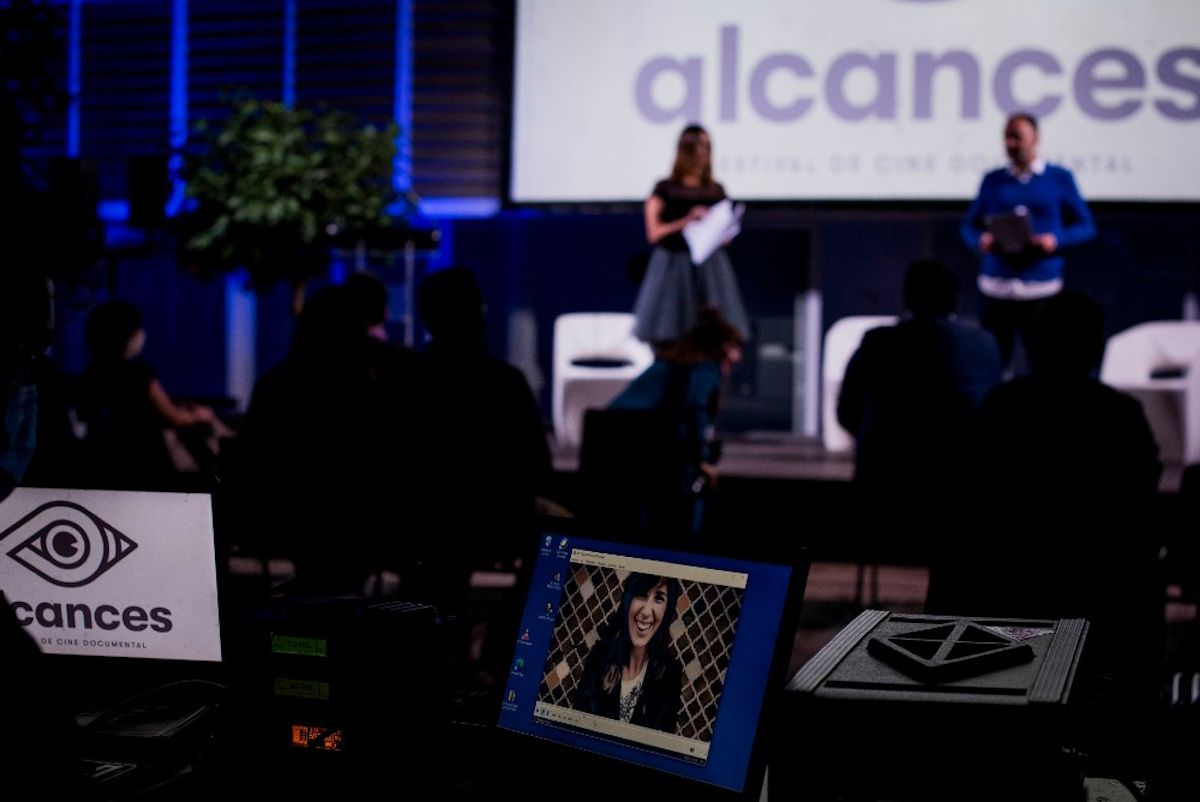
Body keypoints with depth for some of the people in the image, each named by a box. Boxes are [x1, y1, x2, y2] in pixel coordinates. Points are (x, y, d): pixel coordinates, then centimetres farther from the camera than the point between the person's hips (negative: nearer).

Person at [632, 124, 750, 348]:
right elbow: (654, 233, -4)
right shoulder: (665, 190, 2)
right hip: (674, 265, -3)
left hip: (709, 265, 3)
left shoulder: (716, 191, 12)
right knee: (669, 339, -7)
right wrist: (688, 220, -11)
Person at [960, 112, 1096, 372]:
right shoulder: (993, 180, 13)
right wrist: (981, 240, -8)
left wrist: (1056, 240, -12)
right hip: (996, 288, 2)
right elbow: (969, 226, 15)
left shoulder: (1060, 178, 7)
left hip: (1041, 288, -2)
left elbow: (1085, 226, 7)